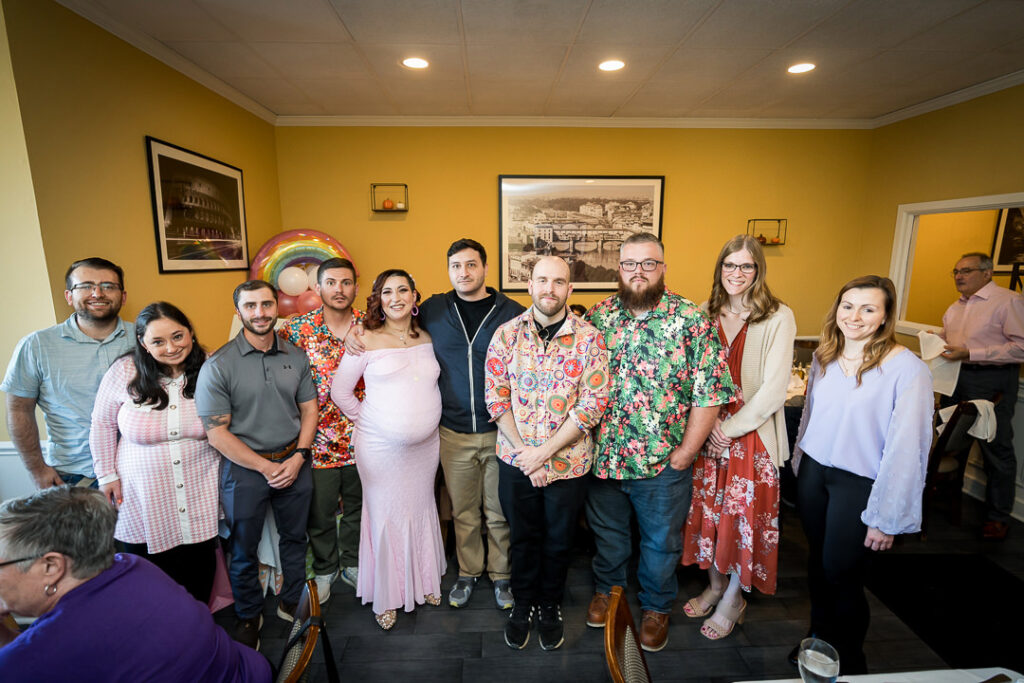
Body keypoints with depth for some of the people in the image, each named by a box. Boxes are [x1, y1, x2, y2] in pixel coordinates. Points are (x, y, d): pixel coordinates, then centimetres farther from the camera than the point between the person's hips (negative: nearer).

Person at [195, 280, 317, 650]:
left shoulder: (296, 356, -1)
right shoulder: (218, 365, -13)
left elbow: (309, 409, 4)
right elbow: (217, 433, -13)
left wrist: (298, 457, -9)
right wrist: (267, 467, -14)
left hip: (294, 463, 3)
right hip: (244, 468, -3)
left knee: (295, 537, 19)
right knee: (244, 549, 16)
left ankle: (291, 603, 42)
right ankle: (249, 616, 41)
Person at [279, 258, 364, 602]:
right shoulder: (298, 329, -8)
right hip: (319, 441, -1)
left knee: (357, 505, 19)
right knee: (320, 512, 16)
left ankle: (352, 563, 43)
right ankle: (324, 569, 41)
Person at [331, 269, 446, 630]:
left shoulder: (427, 338, 2)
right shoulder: (367, 341, -9)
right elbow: (340, 390, -4)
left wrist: (426, 418, 9)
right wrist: (366, 420, 0)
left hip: (425, 444, 4)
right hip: (381, 446, -3)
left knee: (421, 509, 16)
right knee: (386, 515, 8)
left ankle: (423, 581, 38)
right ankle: (386, 595, 30)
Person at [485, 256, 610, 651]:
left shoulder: (589, 338, -8)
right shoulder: (507, 334, -4)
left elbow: (593, 404, -13)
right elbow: (496, 397, -5)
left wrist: (544, 453, -15)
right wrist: (523, 451, -13)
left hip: (568, 462, -1)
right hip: (515, 461, 1)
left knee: (558, 540, 18)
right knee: (522, 535, 19)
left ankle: (550, 606, 44)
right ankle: (523, 604, 43)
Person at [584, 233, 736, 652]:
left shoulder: (692, 320, -11)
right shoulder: (598, 316, -2)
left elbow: (710, 392, -10)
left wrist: (685, 452, -11)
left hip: (663, 462, -2)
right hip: (602, 457, 2)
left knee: (661, 540, 19)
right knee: (607, 531, 23)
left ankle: (656, 607, 45)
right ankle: (606, 590, 50)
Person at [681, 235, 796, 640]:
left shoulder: (778, 317, -9)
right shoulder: (706, 314, 3)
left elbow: (774, 388, -13)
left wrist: (730, 428, -13)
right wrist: (709, 423, -9)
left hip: (752, 432, -3)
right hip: (708, 430, 4)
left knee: (745, 513, 7)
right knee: (710, 508, 14)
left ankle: (734, 599, 31)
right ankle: (715, 585, 37)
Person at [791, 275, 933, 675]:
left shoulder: (906, 368, -17)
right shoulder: (824, 356, 2)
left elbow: (906, 446, -16)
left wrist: (887, 518, -14)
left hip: (860, 484, -5)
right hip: (814, 472, 5)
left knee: (841, 573, 6)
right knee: (817, 561, 17)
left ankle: (850, 661, 34)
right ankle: (819, 638, 41)